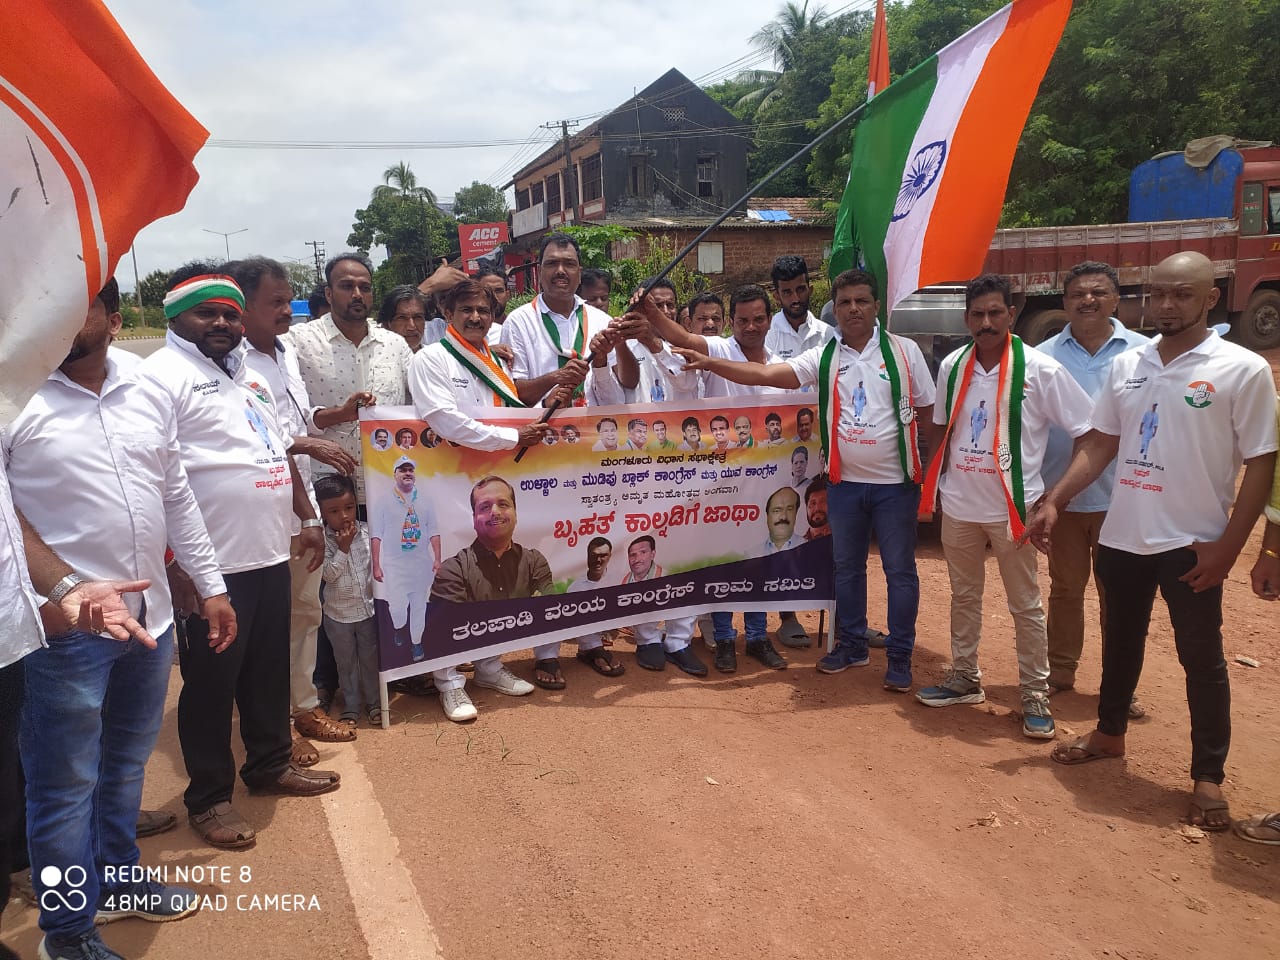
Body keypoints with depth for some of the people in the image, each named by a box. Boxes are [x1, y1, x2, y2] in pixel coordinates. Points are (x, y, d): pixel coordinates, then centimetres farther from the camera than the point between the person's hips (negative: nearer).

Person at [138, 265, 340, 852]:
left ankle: (271, 764, 37)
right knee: (211, 683, 6)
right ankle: (208, 798, 22)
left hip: (270, 556, 8)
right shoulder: (160, 375, -10)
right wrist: (174, 562, -21)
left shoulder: (247, 372, 16)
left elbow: (281, 451, 22)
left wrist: (308, 518, 19)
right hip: (212, 566, -7)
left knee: (269, 670, 19)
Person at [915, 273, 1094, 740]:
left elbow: (1090, 432, -8)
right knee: (963, 597, 17)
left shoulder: (1040, 370, -12)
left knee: (1026, 606, 6)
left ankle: (1035, 696, 18)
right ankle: (965, 679, 32)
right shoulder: (951, 367, 2)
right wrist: (929, 487, 11)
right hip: (958, 507, 5)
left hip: (1012, 508, -4)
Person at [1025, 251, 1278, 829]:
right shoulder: (1126, 366, 6)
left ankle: (1208, 777, 18)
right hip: (1121, 537, 5)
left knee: (1201, 659, 5)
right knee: (1121, 641, 20)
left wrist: (1228, 546, -14)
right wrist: (1053, 503, 2)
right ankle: (1110, 733, 39)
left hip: (1191, 545, -5)